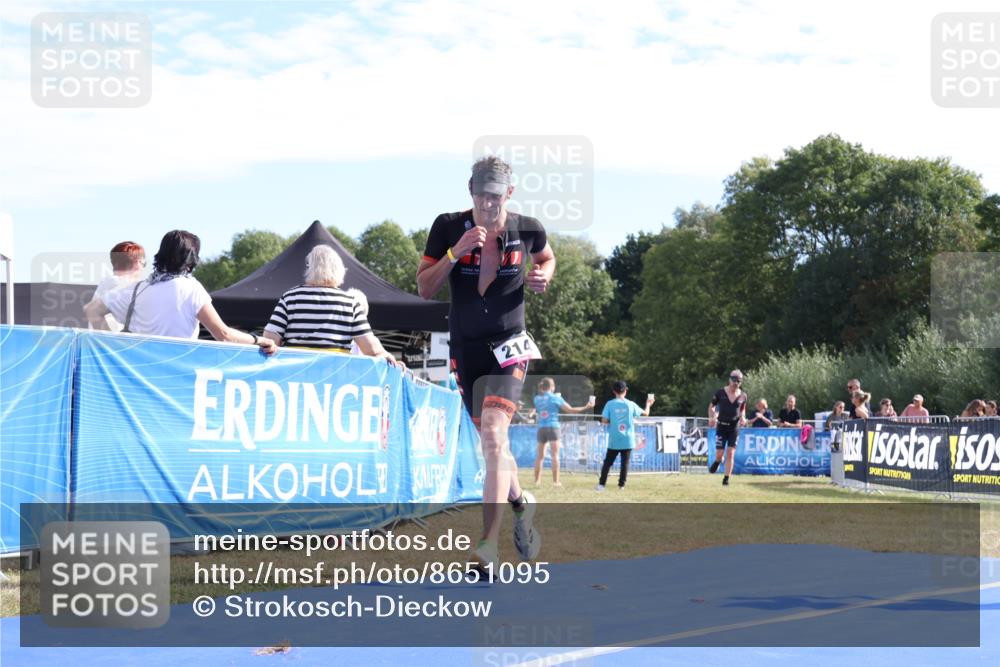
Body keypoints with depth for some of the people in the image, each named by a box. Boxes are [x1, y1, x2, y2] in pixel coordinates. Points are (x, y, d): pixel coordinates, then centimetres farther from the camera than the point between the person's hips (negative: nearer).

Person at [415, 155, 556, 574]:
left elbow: (547, 259, 18)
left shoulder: (527, 229, -5)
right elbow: (424, 288, -6)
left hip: (509, 345, -3)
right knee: (492, 439, 13)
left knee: (494, 434, -19)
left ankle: (488, 547, -21)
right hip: (465, 347, 3)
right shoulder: (449, 227, -5)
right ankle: (520, 502, 43)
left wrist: (542, 278, -5)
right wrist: (456, 253, -20)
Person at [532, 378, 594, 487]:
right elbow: (570, 409, 1)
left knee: (540, 456, 10)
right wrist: (586, 407, 10)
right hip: (552, 427, -4)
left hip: (541, 428, 4)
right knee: (555, 455, -5)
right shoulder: (555, 397, -1)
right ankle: (555, 481, -10)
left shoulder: (537, 398, 9)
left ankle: (537, 480, 10)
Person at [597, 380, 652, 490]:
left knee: (607, 462, 7)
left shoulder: (609, 404, -5)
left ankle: (601, 484, 0)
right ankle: (621, 485, 5)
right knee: (625, 463, 7)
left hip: (614, 440, 0)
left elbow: (604, 421, -8)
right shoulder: (630, 404, -1)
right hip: (627, 440, 0)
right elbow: (646, 413, 11)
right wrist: (648, 404, 30)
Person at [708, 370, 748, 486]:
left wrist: (743, 418, -3)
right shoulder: (721, 393, -3)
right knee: (719, 454, -3)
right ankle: (717, 461, 35)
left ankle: (726, 478, 3)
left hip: (734, 427, 1)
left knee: (730, 454, -6)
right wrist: (711, 418, -10)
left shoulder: (742, 396, 2)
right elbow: (711, 406, 7)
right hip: (721, 426, -1)